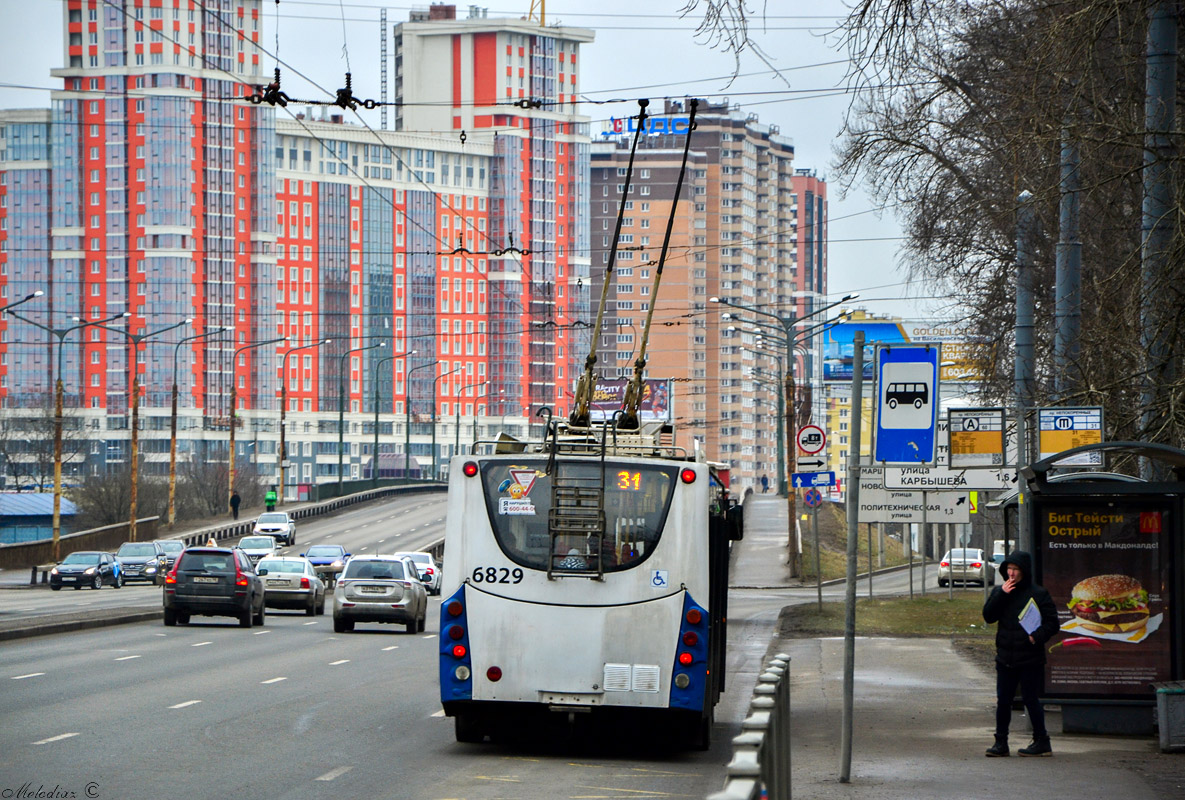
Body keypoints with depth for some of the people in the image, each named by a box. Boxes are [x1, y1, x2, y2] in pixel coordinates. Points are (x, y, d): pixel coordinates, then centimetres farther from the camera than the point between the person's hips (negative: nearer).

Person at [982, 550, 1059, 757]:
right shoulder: (999, 592, 10)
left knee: (1030, 699, -2)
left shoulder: (1038, 594, -3)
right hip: (1005, 657, 5)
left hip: (1029, 658, -5)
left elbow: (1052, 623, -3)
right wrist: (1002, 595, -11)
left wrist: (1037, 637, -17)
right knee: (1003, 700, 7)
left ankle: (1041, 742, 7)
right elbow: (988, 616, -1)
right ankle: (1001, 742, 14)